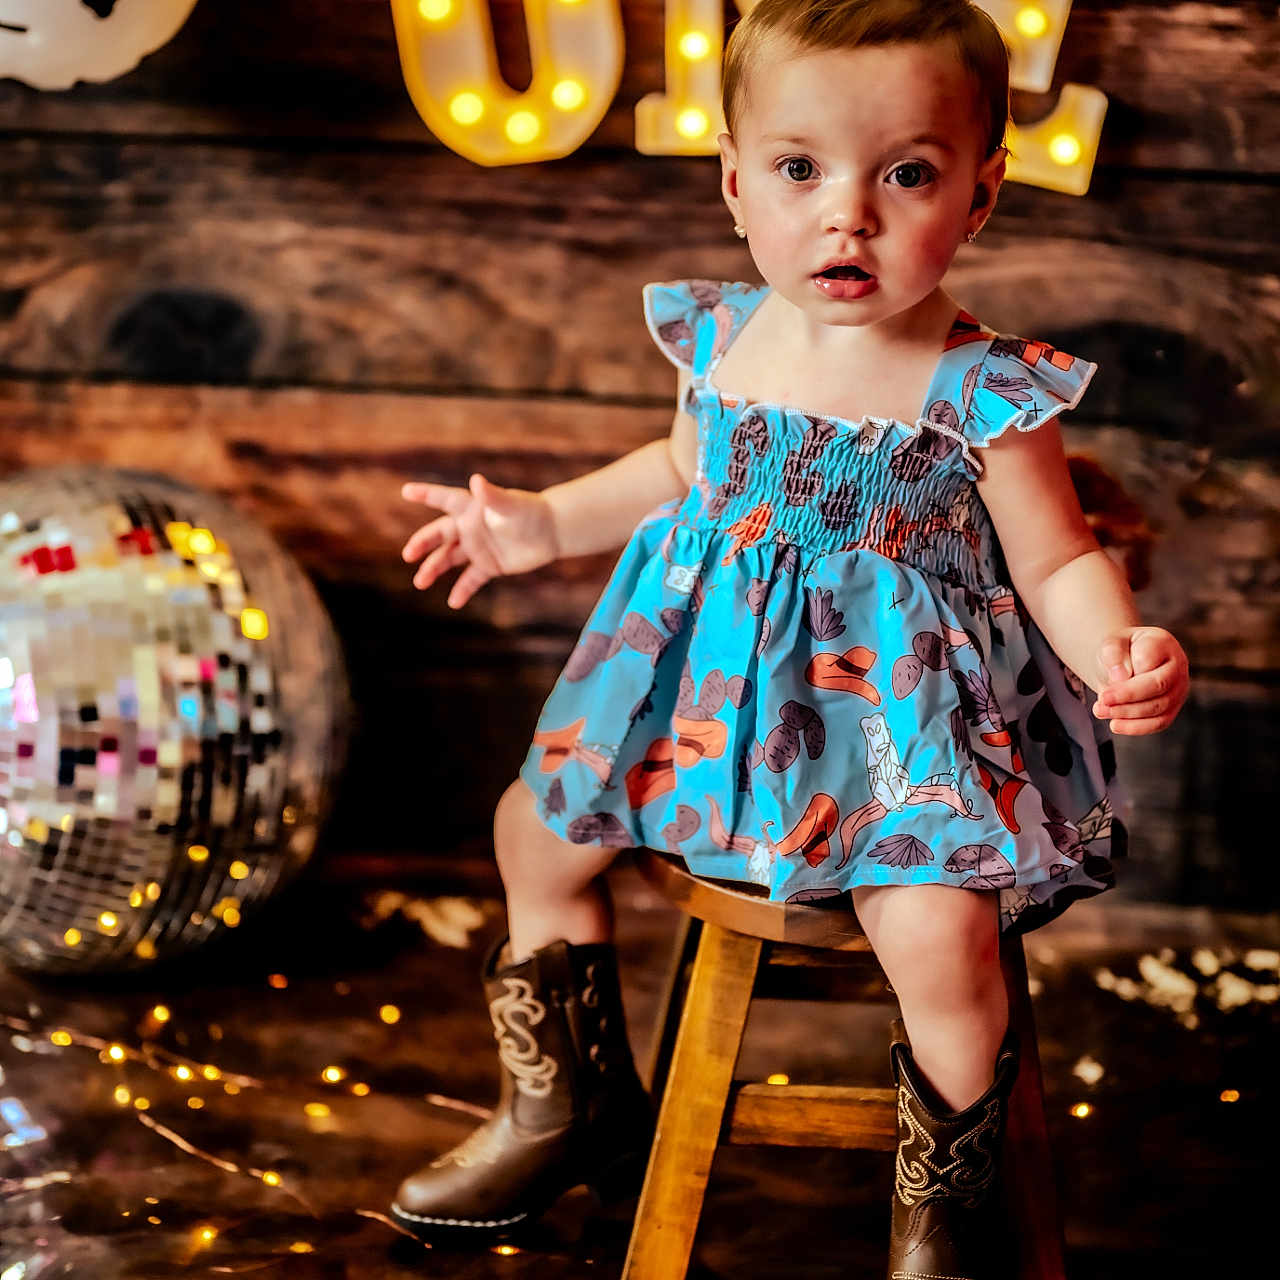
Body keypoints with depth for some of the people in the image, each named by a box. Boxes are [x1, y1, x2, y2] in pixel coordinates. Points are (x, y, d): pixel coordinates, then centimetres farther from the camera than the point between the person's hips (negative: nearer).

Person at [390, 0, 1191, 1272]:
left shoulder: (985, 393, -17)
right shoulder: (720, 338, -3)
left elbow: (1059, 563, -10)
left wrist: (1121, 653, -29)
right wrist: (545, 522, 15)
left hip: (902, 705, -5)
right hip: (714, 677, 6)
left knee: (942, 938, -26)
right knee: (537, 831, 9)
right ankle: (569, 1108, 34)